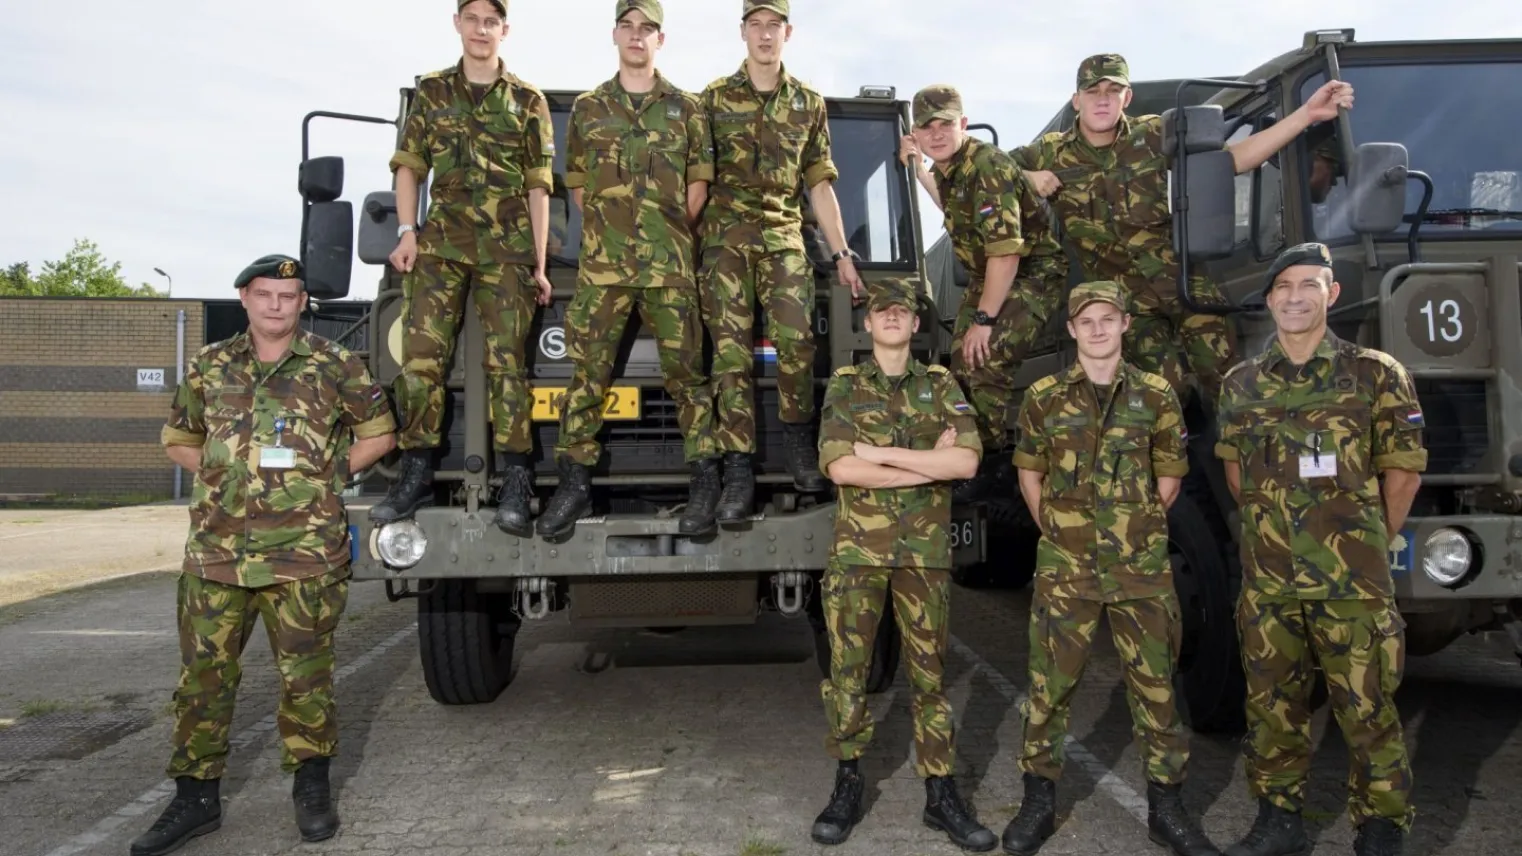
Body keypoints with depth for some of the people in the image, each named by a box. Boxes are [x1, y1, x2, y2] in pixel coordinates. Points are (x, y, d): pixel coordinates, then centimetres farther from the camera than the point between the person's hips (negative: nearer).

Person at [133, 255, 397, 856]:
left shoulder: (334, 366, 2)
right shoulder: (210, 366, 10)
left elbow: (378, 434, 9)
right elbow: (179, 440, 22)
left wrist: (325, 478, 2)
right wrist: (223, 476, 8)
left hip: (305, 554, -3)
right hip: (216, 552, 3)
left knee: (306, 675, 4)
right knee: (202, 674, 7)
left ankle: (311, 787, 20)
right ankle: (196, 796, 20)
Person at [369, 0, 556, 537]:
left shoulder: (528, 101, 8)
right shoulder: (431, 92, 13)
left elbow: (538, 187, 6)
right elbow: (408, 167, 12)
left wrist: (540, 263, 0)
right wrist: (406, 231, -2)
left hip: (507, 248, -2)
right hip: (441, 240, 2)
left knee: (506, 361, -5)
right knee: (421, 355, -6)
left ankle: (515, 486, -5)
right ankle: (415, 475, 1)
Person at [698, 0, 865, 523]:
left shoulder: (809, 103, 12)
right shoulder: (715, 98, 7)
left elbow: (820, 185, 14)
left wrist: (841, 253, 11)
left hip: (784, 236, 1)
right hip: (725, 236, -1)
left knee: (796, 339, -15)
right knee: (731, 352, -5)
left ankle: (798, 441, 7)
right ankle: (738, 470, -2)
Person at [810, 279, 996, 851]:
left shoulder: (942, 386, 7)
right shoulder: (844, 386, 4)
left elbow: (967, 462, -8)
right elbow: (840, 468, -11)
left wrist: (882, 453, -12)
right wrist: (928, 463, -11)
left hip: (925, 553, 1)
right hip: (857, 550, -1)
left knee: (929, 674, 7)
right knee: (848, 669, 4)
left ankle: (941, 795, 15)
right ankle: (847, 785, 18)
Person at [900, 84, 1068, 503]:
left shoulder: (988, 166, -25)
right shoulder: (947, 167, 3)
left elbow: (1006, 250, -29)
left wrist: (984, 318, -26)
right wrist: (916, 166, 20)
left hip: (1033, 273, -10)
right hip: (987, 276, 10)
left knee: (987, 364, -21)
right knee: (962, 365, 10)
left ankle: (990, 463, -6)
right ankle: (975, 455, 25)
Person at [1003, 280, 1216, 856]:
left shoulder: (1156, 396, 4)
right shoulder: (1044, 397, 3)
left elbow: (1169, 477, 11)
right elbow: (1030, 474, 11)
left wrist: (1138, 528, 7)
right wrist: (1056, 530, 5)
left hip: (1142, 568, 1)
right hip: (1065, 567, 0)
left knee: (1155, 687, 7)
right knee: (1049, 685, 3)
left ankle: (1166, 809, 21)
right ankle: (1039, 803, 17)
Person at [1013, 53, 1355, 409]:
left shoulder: (1153, 135, -2)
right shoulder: (1050, 153, -3)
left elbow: (1232, 159, -3)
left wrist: (1306, 114, -11)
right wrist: (1027, 178, -19)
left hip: (1181, 277, 1)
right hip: (1123, 293, -1)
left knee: (1224, 375, -4)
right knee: (1164, 387, -4)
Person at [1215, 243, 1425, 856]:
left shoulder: (1375, 375, -2)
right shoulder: (1242, 384, 8)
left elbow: (1403, 470, 2)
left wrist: (1367, 544, 6)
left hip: (1351, 583, -3)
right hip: (1267, 580, 4)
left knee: (1366, 713, 2)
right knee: (1272, 706, 13)